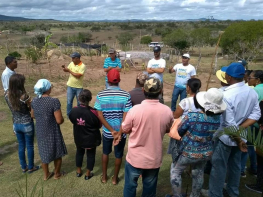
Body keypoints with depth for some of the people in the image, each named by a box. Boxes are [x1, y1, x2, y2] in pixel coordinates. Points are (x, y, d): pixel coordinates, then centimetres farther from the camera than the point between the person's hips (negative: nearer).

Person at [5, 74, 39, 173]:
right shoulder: (24, 96, -25)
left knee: (21, 146, 21)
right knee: (29, 146, 14)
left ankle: (23, 167, 36)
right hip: (27, 124, -5)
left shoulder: (7, 95, -8)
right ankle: (31, 167, 29)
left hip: (16, 124, 5)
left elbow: (13, 108, 6)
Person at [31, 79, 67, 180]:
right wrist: (62, 118, -3)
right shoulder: (54, 101, -26)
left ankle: (46, 174, 43)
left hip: (40, 132, 6)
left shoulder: (34, 100, -7)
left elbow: (33, 115, 8)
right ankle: (57, 174, 38)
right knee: (57, 153, 19)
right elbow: (59, 120, -25)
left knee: (44, 153, 25)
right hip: (52, 132, -5)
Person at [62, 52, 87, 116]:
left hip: (79, 87, -3)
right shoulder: (71, 63, 0)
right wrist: (64, 68, -11)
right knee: (69, 101, 8)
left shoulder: (83, 66, -16)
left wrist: (69, 70, -19)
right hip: (70, 86, 4)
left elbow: (78, 75, -24)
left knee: (79, 102, 10)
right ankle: (69, 115, 22)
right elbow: (67, 70, 11)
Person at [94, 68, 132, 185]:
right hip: (121, 131, -1)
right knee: (118, 155, 19)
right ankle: (115, 178, 35)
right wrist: (119, 133, -18)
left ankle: (104, 176, 38)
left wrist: (112, 131, -13)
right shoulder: (126, 95, -14)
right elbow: (126, 117, -19)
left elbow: (100, 116, -13)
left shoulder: (101, 95, -11)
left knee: (105, 153, 24)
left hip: (106, 131, 1)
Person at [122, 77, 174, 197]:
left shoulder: (135, 110, -22)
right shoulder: (167, 111, -14)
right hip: (154, 159, 2)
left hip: (135, 158, -2)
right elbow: (169, 130, 5)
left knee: (130, 186, 20)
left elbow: (125, 129, -6)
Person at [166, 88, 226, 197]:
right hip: (207, 153, 5)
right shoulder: (218, 119, -14)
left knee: (175, 171, 19)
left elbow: (179, 131, -14)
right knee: (198, 174, 26)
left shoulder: (192, 117, -30)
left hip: (189, 153, -5)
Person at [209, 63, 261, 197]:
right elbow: (256, 114, -4)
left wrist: (239, 141, -12)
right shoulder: (252, 92, -5)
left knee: (218, 168, 9)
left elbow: (230, 124, -25)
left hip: (225, 137, -7)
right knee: (235, 165, 23)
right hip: (239, 136, 7)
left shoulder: (226, 95, -28)